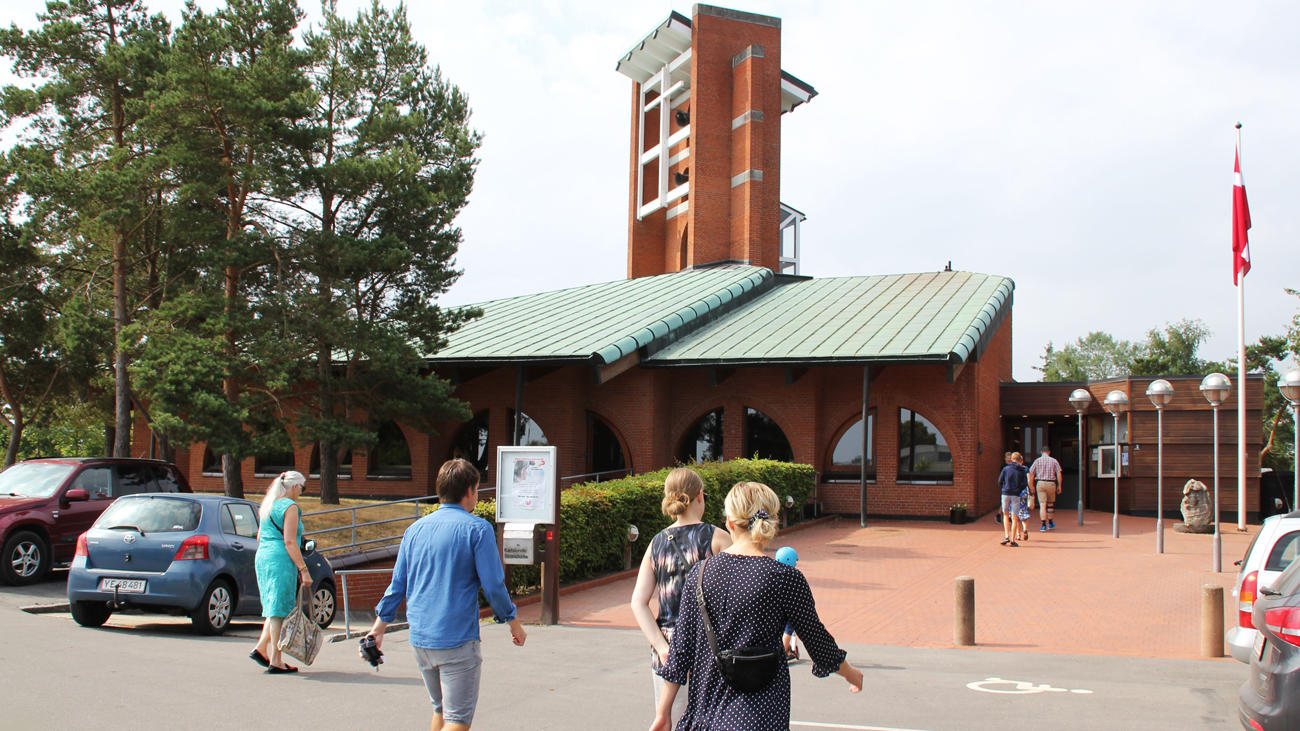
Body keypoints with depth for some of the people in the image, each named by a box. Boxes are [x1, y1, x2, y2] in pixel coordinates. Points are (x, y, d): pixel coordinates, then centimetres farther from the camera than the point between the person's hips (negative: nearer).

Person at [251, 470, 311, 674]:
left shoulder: (267, 506, 17)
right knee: (280, 609, -5)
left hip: (262, 558, 9)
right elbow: (289, 542, -16)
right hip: (281, 561, -8)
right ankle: (275, 661, -3)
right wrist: (303, 570, -16)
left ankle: (261, 648, 9)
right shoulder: (290, 507, -9)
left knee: (274, 608, 17)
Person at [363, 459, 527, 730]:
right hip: (457, 641, -6)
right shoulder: (477, 529, -8)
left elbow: (397, 585, 10)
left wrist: (378, 629, 19)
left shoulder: (415, 529, 9)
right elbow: (493, 586, -9)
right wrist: (514, 624, 5)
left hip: (419, 639, 6)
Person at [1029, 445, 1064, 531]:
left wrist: (1032, 486, 8)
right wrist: (1059, 486, 3)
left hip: (1040, 483, -1)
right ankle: (1050, 523, 28)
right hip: (1051, 484, 1)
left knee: (1042, 505, -3)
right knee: (1050, 504, 17)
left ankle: (1043, 525, -13)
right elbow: (1059, 474, -2)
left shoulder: (1037, 461, 3)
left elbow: (1031, 474, 1)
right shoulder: (1054, 461, 4)